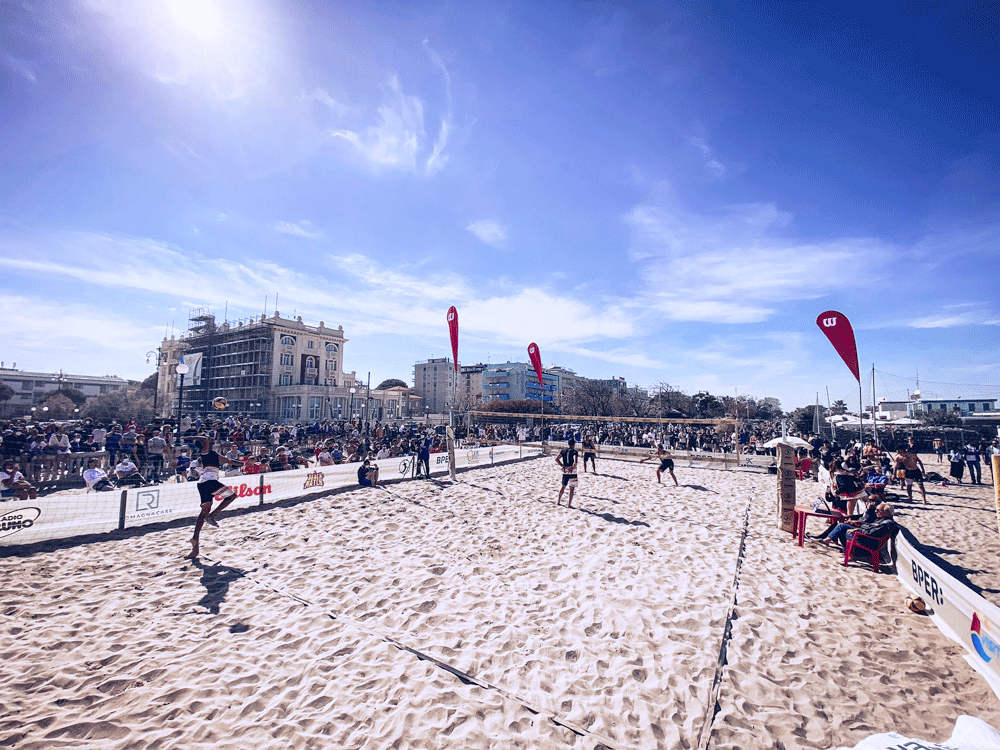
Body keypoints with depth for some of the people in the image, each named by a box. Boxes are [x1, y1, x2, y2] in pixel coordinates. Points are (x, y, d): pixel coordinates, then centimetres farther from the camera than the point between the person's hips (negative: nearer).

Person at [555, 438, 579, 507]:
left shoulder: (563, 450, 6)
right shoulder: (574, 452, -9)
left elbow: (557, 459, 3)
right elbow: (575, 462, -25)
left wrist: (562, 466, 5)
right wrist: (573, 467, -10)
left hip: (565, 471, 5)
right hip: (572, 471, -5)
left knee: (563, 486, 20)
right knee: (572, 488, 4)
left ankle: (558, 501, 25)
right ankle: (569, 504, 3)